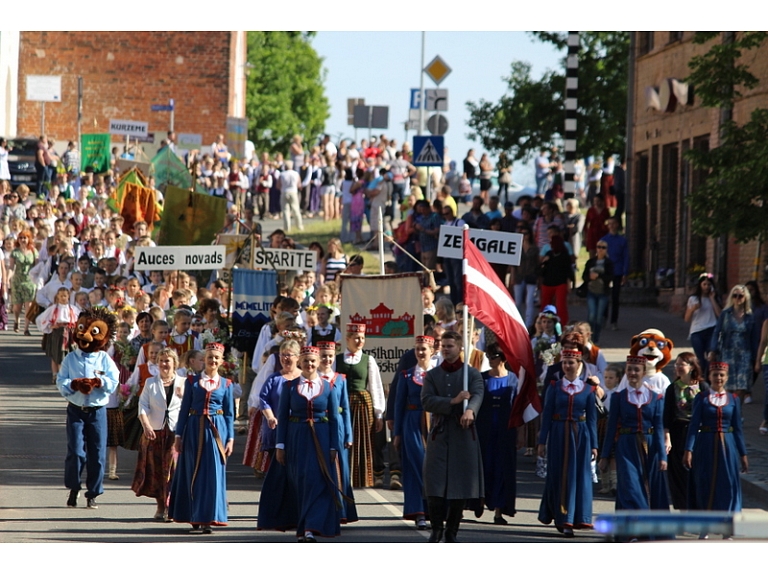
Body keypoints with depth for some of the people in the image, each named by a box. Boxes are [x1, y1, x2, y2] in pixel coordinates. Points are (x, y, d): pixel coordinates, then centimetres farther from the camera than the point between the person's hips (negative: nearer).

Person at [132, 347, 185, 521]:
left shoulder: (183, 383, 6)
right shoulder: (151, 383, 8)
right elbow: (143, 406, 0)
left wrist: (184, 395, -14)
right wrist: (146, 426, -14)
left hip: (177, 433, -1)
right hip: (155, 432, 1)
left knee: (174, 470, -9)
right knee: (156, 470, 3)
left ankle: (170, 507, -5)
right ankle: (161, 507, 14)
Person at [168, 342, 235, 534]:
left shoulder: (226, 385, 7)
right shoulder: (192, 381, 5)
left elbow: (229, 414, 8)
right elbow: (184, 409, 6)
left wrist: (230, 439, 1)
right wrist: (178, 435, 1)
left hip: (216, 431, 0)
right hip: (195, 430, 0)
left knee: (214, 474, -4)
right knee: (194, 474, 3)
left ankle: (208, 520, 0)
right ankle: (195, 520, 11)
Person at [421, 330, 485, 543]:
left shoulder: (472, 374, 2)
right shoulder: (432, 375, 8)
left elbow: (477, 394, -17)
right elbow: (426, 401, -6)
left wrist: (470, 410, -39)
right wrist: (453, 401, -19)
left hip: (463, 435, -1)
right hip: (439, 435, 1)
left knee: (460, 487, 1)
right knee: (434, 486, -6)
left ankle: (452, 531, 12)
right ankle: (436, 528, 8)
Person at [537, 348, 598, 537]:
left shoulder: (588, 389, 4)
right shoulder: (554, 388, 3)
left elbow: (592, 419, 5)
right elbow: (546, 415, 2)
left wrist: (593, 445, 2)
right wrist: (542, 441, -3)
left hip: (580, 436, 0)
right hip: (559, 435, 0)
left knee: (580, 477, 0)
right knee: (559, 476, 2)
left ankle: (576, 518, 6)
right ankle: (561, 518, 11)